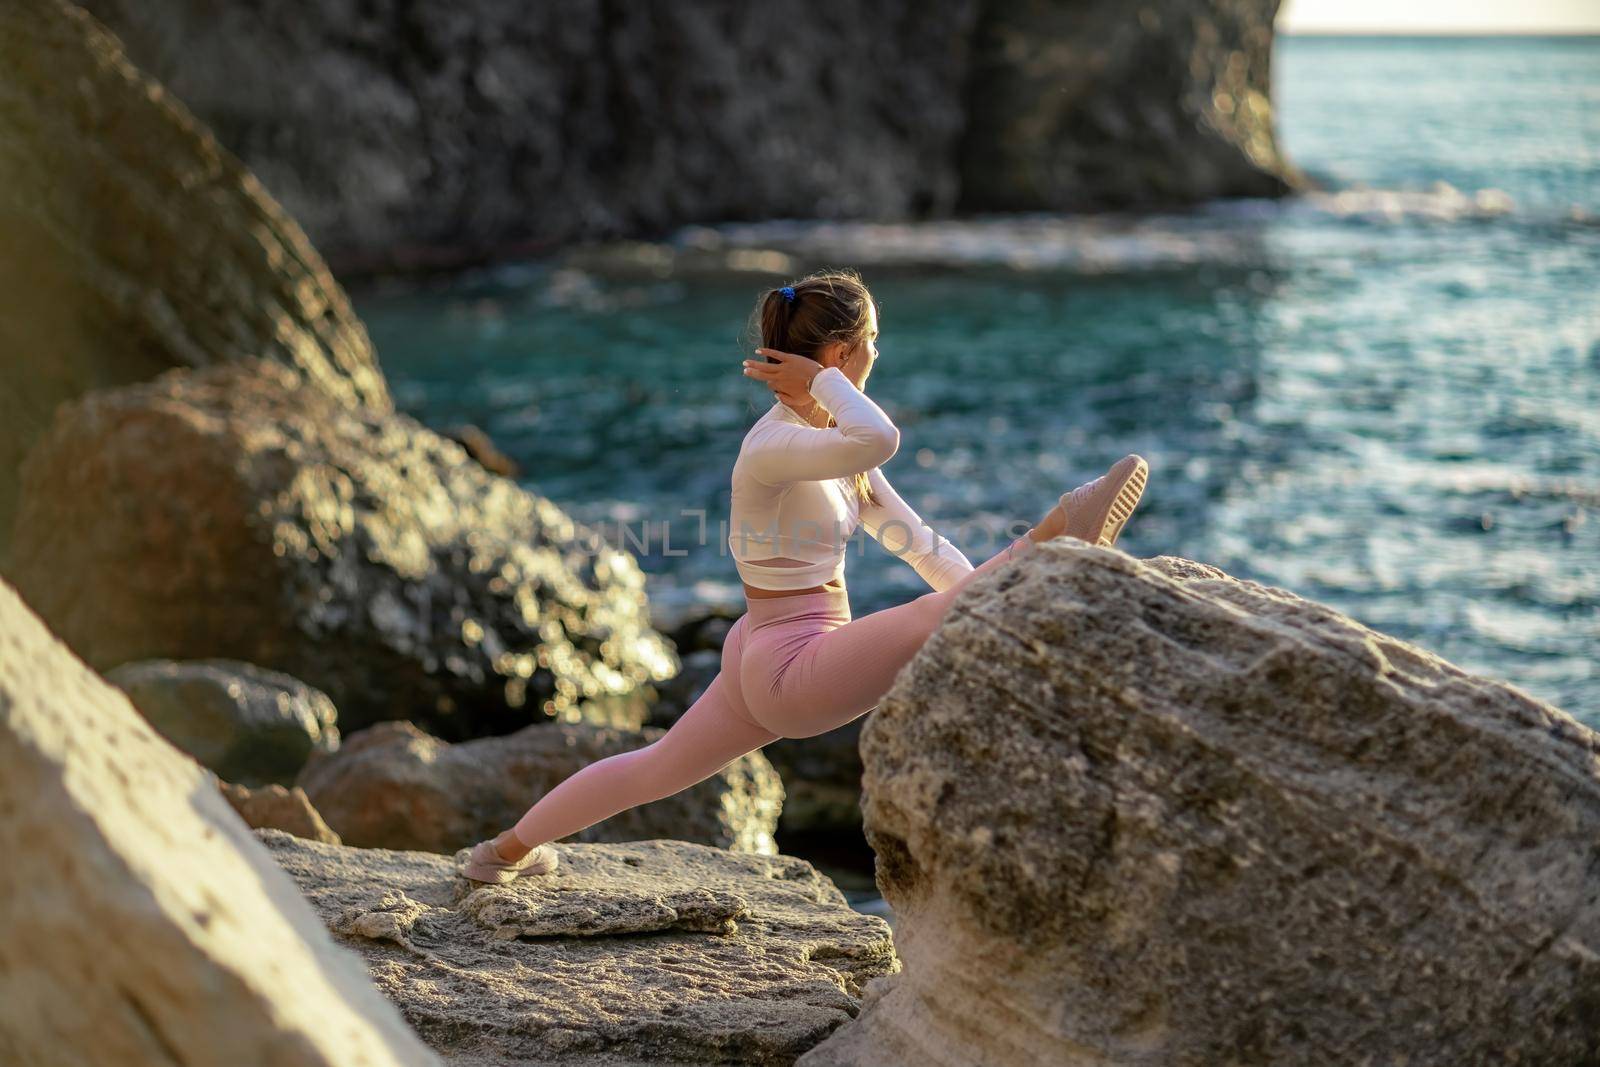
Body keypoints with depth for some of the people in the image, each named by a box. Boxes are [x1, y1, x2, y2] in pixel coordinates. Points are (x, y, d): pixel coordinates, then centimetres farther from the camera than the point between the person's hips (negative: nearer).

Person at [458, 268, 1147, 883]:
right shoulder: (773, 447, -23)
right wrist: (821, 382, -26)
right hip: (794, 666, -11)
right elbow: (879, 441, -44)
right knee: (936, 618, -27)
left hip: (762, 662, 11)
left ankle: (509, 850, 36)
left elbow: (905, 532, 12)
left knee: (654, 770, 23)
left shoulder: (827, 439, 9)